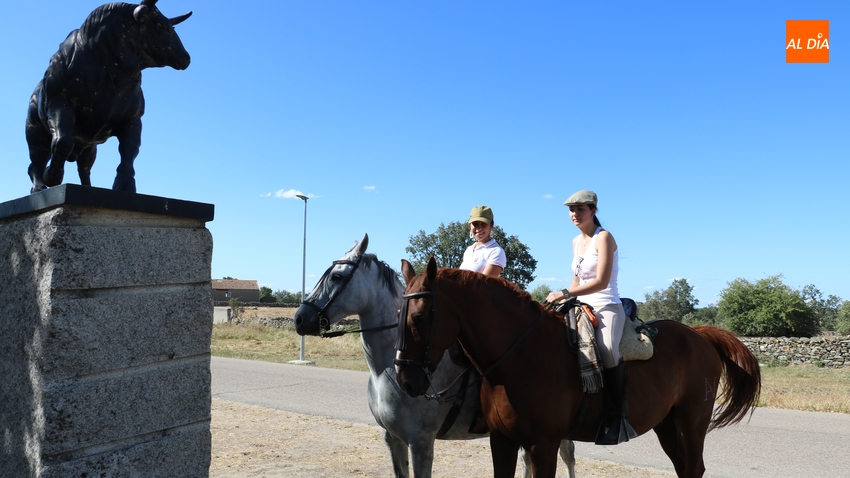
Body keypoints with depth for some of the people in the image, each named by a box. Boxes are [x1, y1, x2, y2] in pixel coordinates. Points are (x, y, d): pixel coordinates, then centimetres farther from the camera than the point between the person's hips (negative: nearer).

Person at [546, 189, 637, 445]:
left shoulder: (603, 237, -8)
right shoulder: (576, 241, 15)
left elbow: (601, 282, -18)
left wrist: (566, 293, -24)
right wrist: (563, 298, 6)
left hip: (607, 307, -8)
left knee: (606, 349, -37)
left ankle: (617, 415, -26)